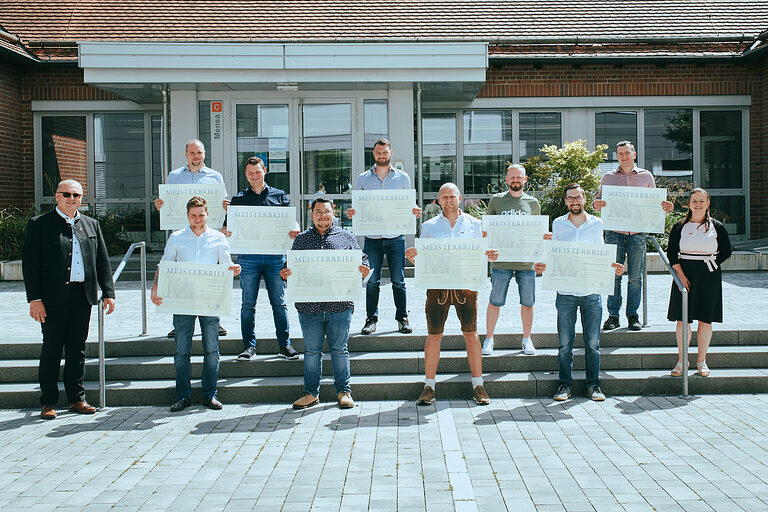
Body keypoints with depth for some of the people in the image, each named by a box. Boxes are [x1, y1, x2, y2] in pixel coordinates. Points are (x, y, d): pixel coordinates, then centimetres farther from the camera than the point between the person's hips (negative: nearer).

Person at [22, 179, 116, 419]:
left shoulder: (92, 224, 14)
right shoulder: (39, 224, 2)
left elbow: (102, 261, 13)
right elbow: (29, 263, -3)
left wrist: (108, 292, 5)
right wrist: (34, 298, -10)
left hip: (82, 296, 3)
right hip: (53, 298, -3)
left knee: (78, 348, 10)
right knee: (52, 349, 3)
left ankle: (77, 398, 20)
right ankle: (48, 402, 14)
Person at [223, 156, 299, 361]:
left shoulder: (280, 196, 11)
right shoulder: (238, 199, 12)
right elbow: (230, 226, 10)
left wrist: (294, 231, -15)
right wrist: (224, 231, -13)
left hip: (275, 254, 0)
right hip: (248, 256, 1)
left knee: (279, 302, 2)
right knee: (248, 304, 4)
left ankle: (284, 345, 10)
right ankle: (249, 346, 13)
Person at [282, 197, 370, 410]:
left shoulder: (346, 237, 10)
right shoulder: (301, 239, 12)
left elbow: (362, 260, 9)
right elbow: (291, 265, 12)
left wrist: (364, 270, -12)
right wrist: (285, 274, -10)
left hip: (339, 305, -1)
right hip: (309, 306, 1)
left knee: (339, 349, 6)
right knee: (311, 350, 8)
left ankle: (343, 391, 17)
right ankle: (311, 392, 19)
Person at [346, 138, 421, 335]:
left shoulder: (402, 177, 9)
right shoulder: (363, 179, 10)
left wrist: (414, 211, -10)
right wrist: (352, 213, -9)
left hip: (396, 236, 0)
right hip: (372, 237, 1)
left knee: (398, 281, 3)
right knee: (372, 281, 3)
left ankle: (402, 318, 14)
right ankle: (371, 319, 13)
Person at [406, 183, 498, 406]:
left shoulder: (473, 224, 11)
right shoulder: (428, 226, 10)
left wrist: (490, 255, -8)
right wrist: (412, 256, -12)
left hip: (466, 285, 0)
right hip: (438, 285, 0)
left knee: (471, 335, 1)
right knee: (433, 336, 1)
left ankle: (478, 387, 11)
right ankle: (429, 388, 10)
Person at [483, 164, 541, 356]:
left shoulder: (533, 203, 11)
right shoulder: (496, 200, 6)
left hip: (526, 261, 2)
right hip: (501, 260, -1)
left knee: (527, 303, 6)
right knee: (495, 302, 1)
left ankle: (527, 339, 22)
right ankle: (489, 338, 15)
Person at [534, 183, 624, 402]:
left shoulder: (596, 224, 8)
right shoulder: (558, 224, 7)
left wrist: (612, 266, -5)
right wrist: (543, 267, -9)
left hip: (591, 291, 0)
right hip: (565, 293, 0)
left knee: (592, 342, 5)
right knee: (565, 342, 2)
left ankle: (593, 384, 16)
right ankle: (565, 384, 13)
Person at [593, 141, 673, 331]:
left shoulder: (646, 176, 11)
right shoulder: (608, 178, 11)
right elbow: (599, 201, 10)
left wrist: (665, 207, -6)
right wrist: (596, 205, -14)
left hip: (638, 234, 0)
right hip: (614, 233, 0)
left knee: (635, 276, 2)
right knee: (614, 275, -1)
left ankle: (633, 315, 12)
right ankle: (613, 316, 6)